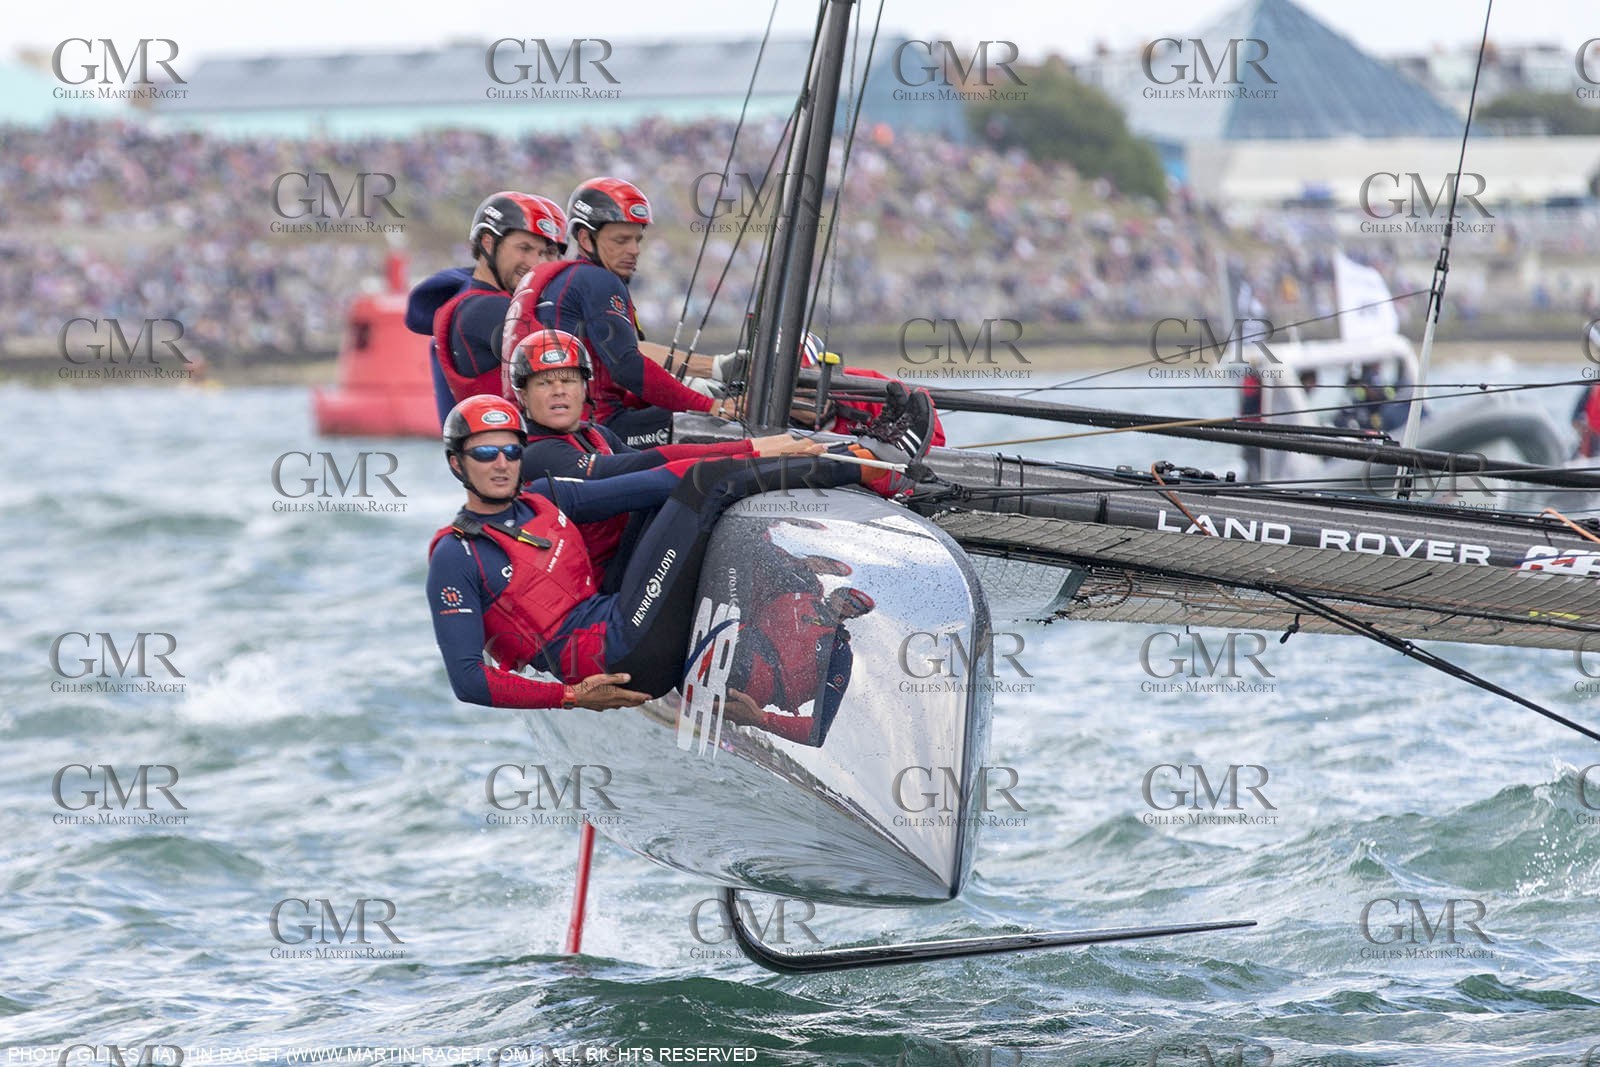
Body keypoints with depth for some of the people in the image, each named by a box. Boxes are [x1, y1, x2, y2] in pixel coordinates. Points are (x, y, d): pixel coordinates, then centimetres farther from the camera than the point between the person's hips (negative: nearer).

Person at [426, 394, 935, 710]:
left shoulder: (544, 499, 19)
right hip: (619, 659, -8)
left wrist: (759, 457, 7)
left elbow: (641, 487, 14)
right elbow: (468, 681, -8)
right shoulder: (455, 558, -2)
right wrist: (572, 697, -17)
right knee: (708, 483, -10)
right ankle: (864, 464, -4)